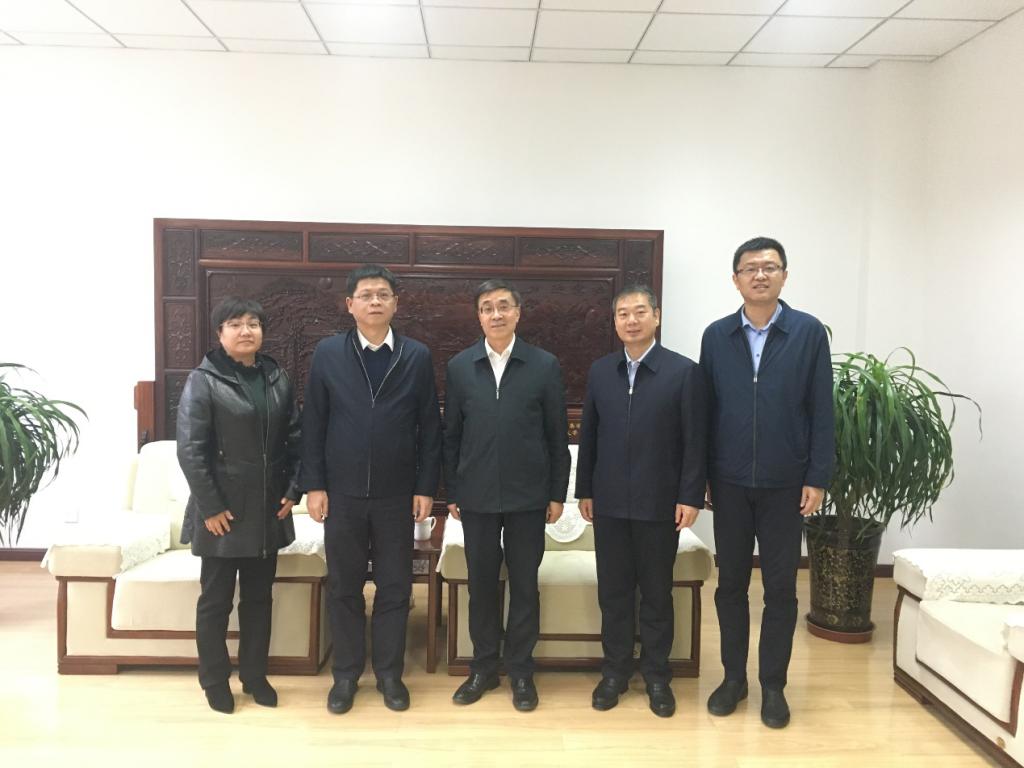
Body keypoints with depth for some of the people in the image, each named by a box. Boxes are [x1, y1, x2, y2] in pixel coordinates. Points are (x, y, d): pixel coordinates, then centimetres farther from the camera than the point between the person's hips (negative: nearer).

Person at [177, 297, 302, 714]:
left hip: (268, 510, 4)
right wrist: (210, 507, -15)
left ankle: (255, 675, 30)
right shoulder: (203, 381, -8)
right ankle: (215, 680, 27)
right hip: (223, 511, -4)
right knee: (216, 600, 10)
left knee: (259, 597, 15)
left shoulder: (277, 379, 6)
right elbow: (189, 450, -12)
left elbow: (294, 440, 8)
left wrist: (292, 490, 0)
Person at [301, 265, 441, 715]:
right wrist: (314, 485, -4)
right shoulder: (327, 353, 0)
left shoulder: (417, 356, 0)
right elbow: (313, 424, 0)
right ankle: (346, 673, 28)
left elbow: (430, 428, 1)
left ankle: (389, 672, 26)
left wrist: (426, 487, -3)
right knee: (343, 587, 11)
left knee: (395, 588, 9)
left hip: (396, 494, 0)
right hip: (342, 493, 0)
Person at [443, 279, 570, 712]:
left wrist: (557, 493, -1)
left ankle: (521, 670, 24)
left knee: (524, 584, 8)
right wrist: (451, 492, 4)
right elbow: (451, 434, 5)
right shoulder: (459, 367, 2)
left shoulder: (545, 366, -2)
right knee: (481, 583, 11)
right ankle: (483, 668, 27)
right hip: (476, 496, 2)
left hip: (527, 495, -1)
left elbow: (557, 436, 0)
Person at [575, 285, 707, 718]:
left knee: (656, 593, 9)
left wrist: (690, 497, -10)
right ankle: (615, 671, 26)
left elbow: (695, 442, -6)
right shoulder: (600, 371, 6)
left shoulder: (684, 372, -5)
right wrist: (584, 490, 7)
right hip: (609, 503, 3)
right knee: (613, 591, 11)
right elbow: (589, 435, 8)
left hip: (660, 503, -3)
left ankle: (657, 676, 25)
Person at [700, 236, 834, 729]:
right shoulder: (716, 335, 2)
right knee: (730, 582, 11)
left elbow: (821, 410, -3)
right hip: (729, 482, 2)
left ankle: (773, 685, 24)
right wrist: (698, 476, 2)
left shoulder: (808, 332, -3)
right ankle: (733, 677, 27)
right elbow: (705, 409, 3)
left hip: (785, 483, -1)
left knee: (780, 587, 8)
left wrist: (817, 477, -7)